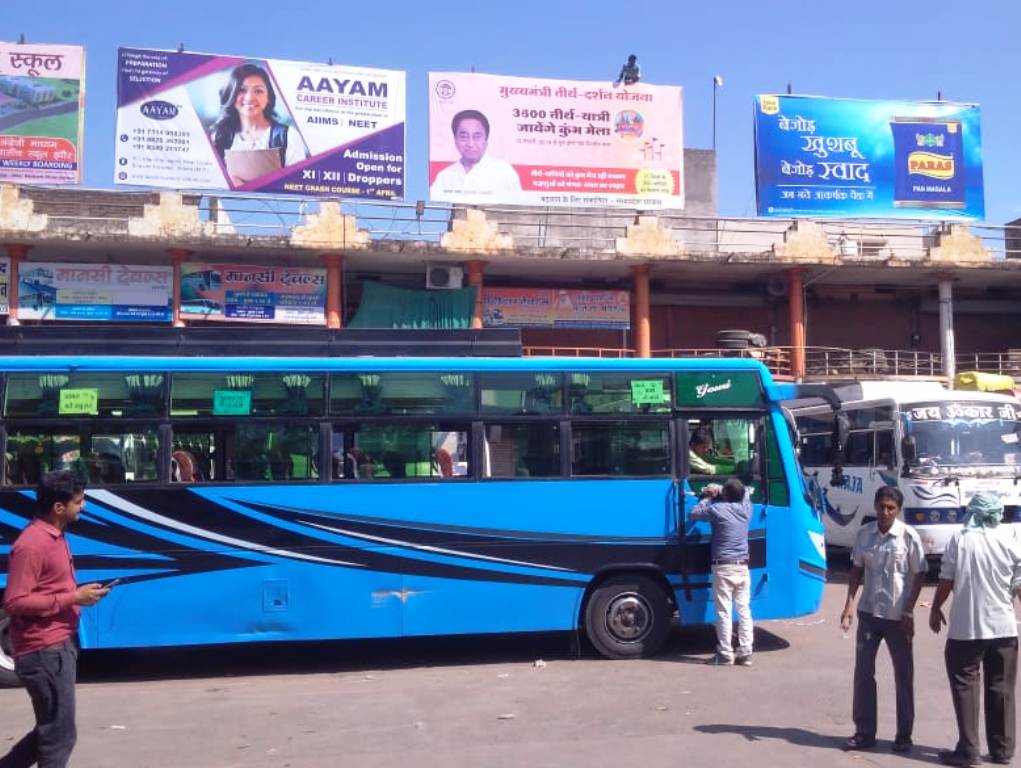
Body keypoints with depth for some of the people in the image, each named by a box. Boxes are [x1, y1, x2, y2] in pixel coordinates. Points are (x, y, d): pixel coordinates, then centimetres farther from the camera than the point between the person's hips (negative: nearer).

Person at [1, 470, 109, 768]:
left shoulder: (55, 536, 12)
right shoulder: (32, 544, -18)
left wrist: (80, 593, 8)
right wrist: (73, 598, -20)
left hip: (59, 647, 10)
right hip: (45, 652, -10)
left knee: (51, 730, 19)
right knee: (59, 736, 0)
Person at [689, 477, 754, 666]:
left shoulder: (717, 509, -10)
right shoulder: (746, 507, 4)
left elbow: (693, 514, 3)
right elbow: (744, 494, 26)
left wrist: (707, 498, 14)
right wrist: (719, 490, 18)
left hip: (724, 567, -5)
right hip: (743, 567, 5)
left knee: (724, 612, 0)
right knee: (744, 610, 7)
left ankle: (725, 654, 2)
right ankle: (745, 653, 9)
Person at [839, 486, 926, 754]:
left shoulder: (909, 536, -9)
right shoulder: (864, 533, 0)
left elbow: (919, 575, -5)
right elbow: (857, 570, 7)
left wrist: (909, 611, -9)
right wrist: (849, 604, -2)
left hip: (898, 616, -3)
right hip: (868, 613, 3)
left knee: (903, 676, 8)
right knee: (863, 672, 5)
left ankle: (904, 735, 21)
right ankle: (864, 732, 16)